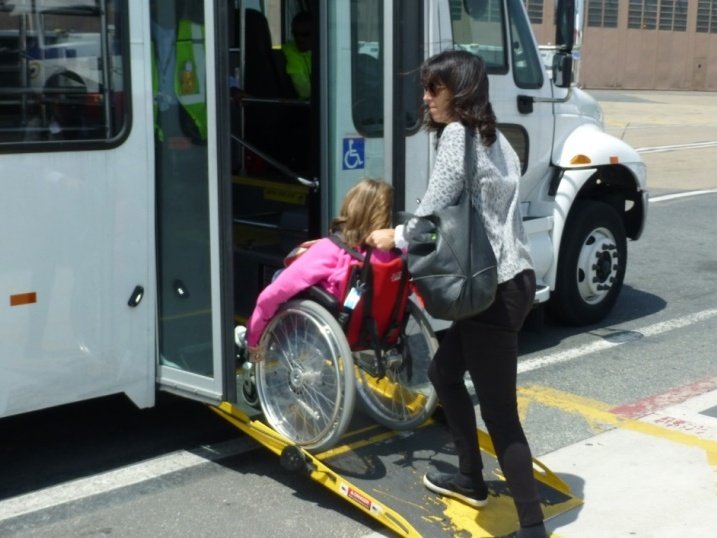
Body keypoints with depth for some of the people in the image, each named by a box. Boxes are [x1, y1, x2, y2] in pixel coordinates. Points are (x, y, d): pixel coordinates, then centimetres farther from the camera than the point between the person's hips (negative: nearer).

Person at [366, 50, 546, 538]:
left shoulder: (457, 135, -11)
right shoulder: (492, 137, 17)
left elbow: (431, 212, -15)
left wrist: (395, 237, 4)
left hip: (494, 289, -10)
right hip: (509, 279, 10)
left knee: (499, 412, -6)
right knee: (445, 371, 24)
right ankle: (472, 480, 36)